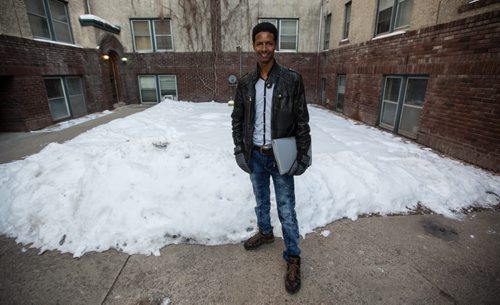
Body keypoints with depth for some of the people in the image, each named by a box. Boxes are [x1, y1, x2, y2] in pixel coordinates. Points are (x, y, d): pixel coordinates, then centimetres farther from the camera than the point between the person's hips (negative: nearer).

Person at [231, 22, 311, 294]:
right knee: (261, 201, 22)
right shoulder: (245, 83, 2)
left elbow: (302, 121, -7)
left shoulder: (292, 80, -8)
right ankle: (265, 233, 48)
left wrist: (303, 156, -9)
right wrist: (239, 150, 2)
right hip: (255, 156, 4)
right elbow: (237, 120, 7)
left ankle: (293, 258, 25)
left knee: (286, 210, 6)